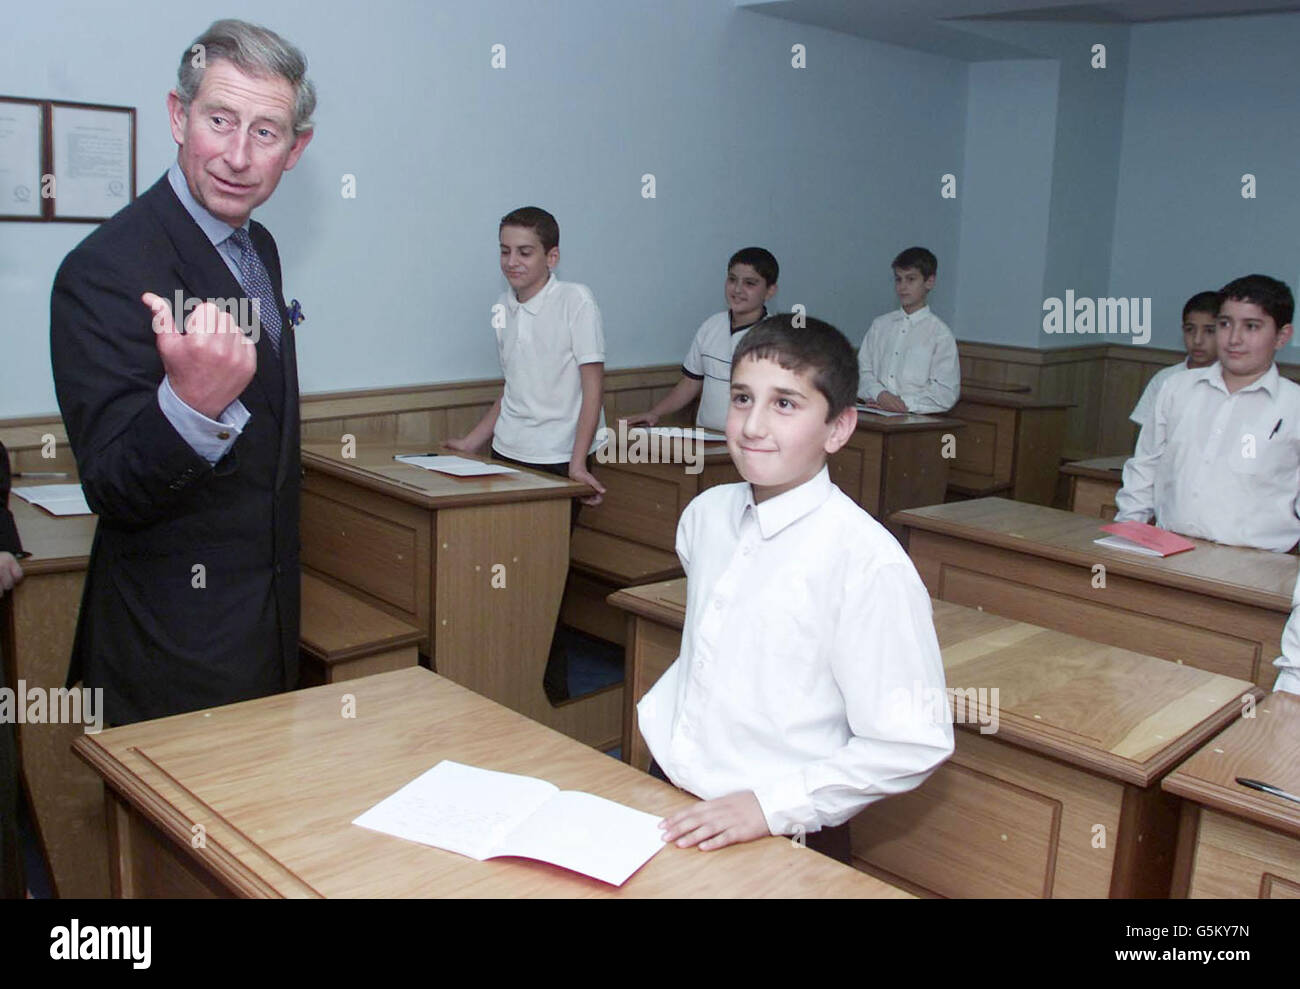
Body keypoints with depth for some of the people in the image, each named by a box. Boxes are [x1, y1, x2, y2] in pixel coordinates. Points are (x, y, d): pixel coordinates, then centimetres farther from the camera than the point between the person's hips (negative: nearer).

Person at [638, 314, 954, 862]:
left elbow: (913, 744, -16)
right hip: (672, 796, 5)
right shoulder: (706, 514, 2)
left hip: (779, 836, -5)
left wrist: (773, 805, -18)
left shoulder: (867, 561, -18)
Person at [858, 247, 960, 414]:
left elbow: (946, 393, -2)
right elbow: (864, 371, 12)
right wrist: (880, 395, -8)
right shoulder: (880, 325, 17)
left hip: (917, 419, -2)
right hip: (875, 416, 2)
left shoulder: (940, 332, 3)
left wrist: (904, 403, -11)